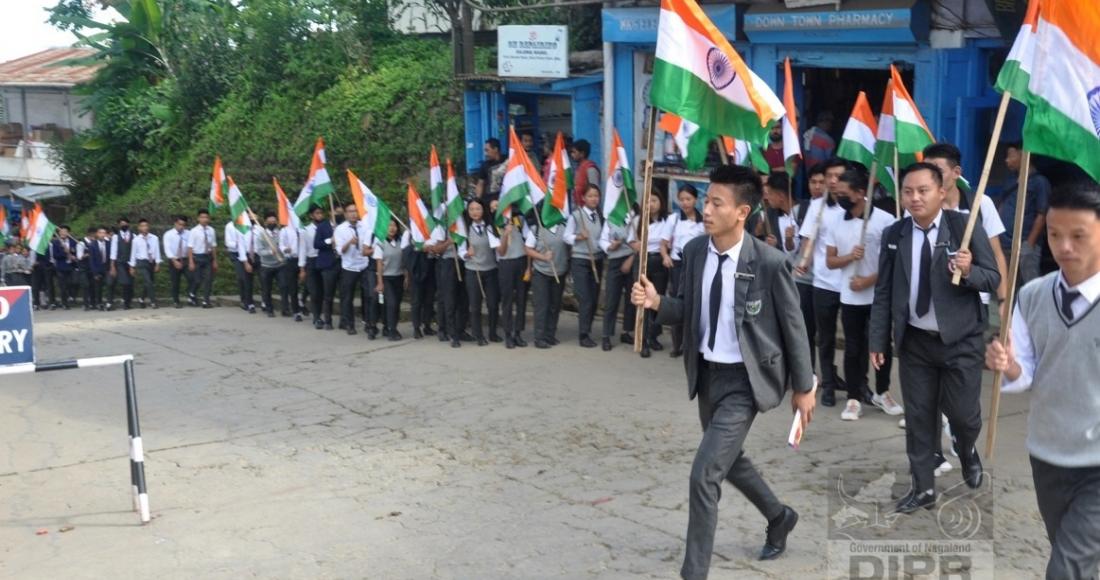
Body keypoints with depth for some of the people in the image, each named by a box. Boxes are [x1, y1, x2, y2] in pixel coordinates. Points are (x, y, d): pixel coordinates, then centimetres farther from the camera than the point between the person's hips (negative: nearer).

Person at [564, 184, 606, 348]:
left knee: (594, 299, 6)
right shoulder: (575, 215, -6)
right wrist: (578, 237, -22)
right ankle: (584, 335, 0)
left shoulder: (601, 216, 9)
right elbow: (566, 236, -6)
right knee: (585, 299, -7)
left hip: (597, 260, 5)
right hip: (580, 260, -5)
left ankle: (587, 331, 19)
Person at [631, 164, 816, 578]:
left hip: (745, 379, -7)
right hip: (707, 373, 7)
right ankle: (779, 517, 53)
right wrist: (657, 303, -16)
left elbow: (793, 326, -9)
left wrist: (803, 387, -2)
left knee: (704, 474, -13)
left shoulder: (769, 262, -20)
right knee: (729, 460, 25)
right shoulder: (694, 251, -4)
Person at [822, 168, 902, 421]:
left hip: (878, 296, -2)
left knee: (883, 345, 10)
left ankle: (882, 393, 27)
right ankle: (854, 399, 12)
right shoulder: (836, 223, 3)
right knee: (853, 349, 6)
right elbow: (830, 261, 5)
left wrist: (868, 280, -14)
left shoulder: (884, 220, -9)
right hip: (849, 298, 2)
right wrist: (850, 256, -15)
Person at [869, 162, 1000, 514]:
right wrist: (878, 342, 2)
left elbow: (994, 278, -7)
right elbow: (883, 293, 4)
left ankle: (967, 453, 40)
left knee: (963, 413, 4)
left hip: (960, 341, -2)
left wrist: (969, 272, -29)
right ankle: (923, 488, 22)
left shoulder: (966, 226, -9)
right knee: (918, 417, 8)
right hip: (914, 342, 3)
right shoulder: (893, 235, 0)